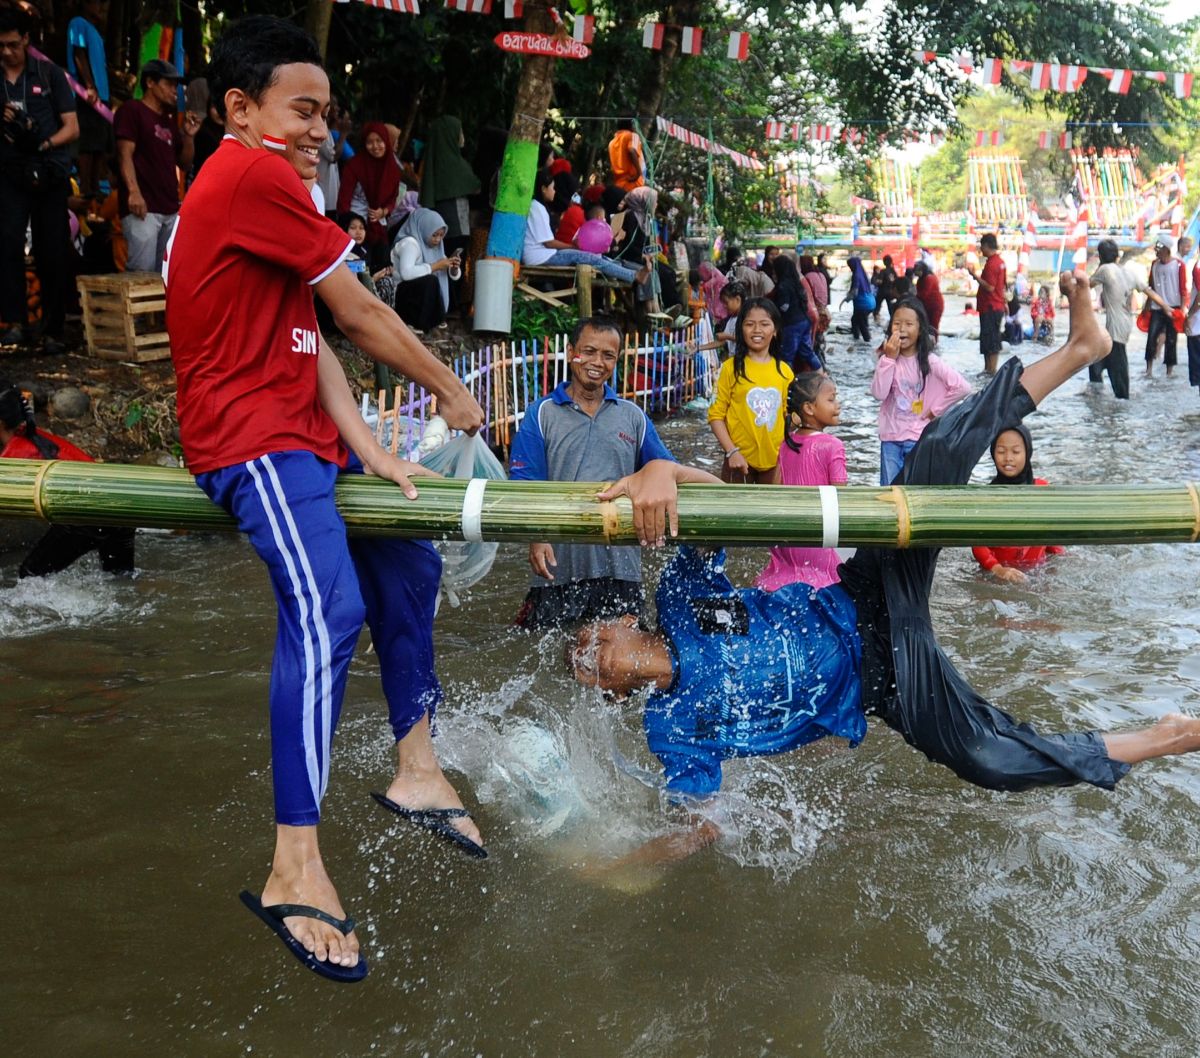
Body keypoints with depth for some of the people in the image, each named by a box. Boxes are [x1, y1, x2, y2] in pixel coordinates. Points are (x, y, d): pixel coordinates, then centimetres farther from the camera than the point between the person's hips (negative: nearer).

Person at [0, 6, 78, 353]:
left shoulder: (50, 75, 6)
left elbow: (72, 128, 3)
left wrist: (44, 144, -15)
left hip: (50, 177, 0)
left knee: (52, 255, 1)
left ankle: (52, 332, 9)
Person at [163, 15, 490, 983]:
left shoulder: (259, 189, 19)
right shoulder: (252, 175, -13)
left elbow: (311, 334, 9)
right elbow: (359, 313, -11)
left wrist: (368, 446, -1)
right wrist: (451, 390, 2)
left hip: (306, 434, 11)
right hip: (253, 438, -11)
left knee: (408, 570, 16)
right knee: (326, 611, -27)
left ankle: (417, 769, 27)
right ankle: (296, 870, -26)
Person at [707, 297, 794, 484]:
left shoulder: (784, 371, 3)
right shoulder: (731, 368, -6)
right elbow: (716, 414, -5)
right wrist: (732, 451, -15)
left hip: (774, 460, 3)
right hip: (740, 459, -3)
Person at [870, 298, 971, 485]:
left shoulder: (929, 361, -10)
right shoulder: (885, 356, -1)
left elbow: (963, 387, -15)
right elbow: (878, 393, -14)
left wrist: (936, 409, -11)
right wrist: (889, 359, -17)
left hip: (920, 437, -3)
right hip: (890, 436, 3)